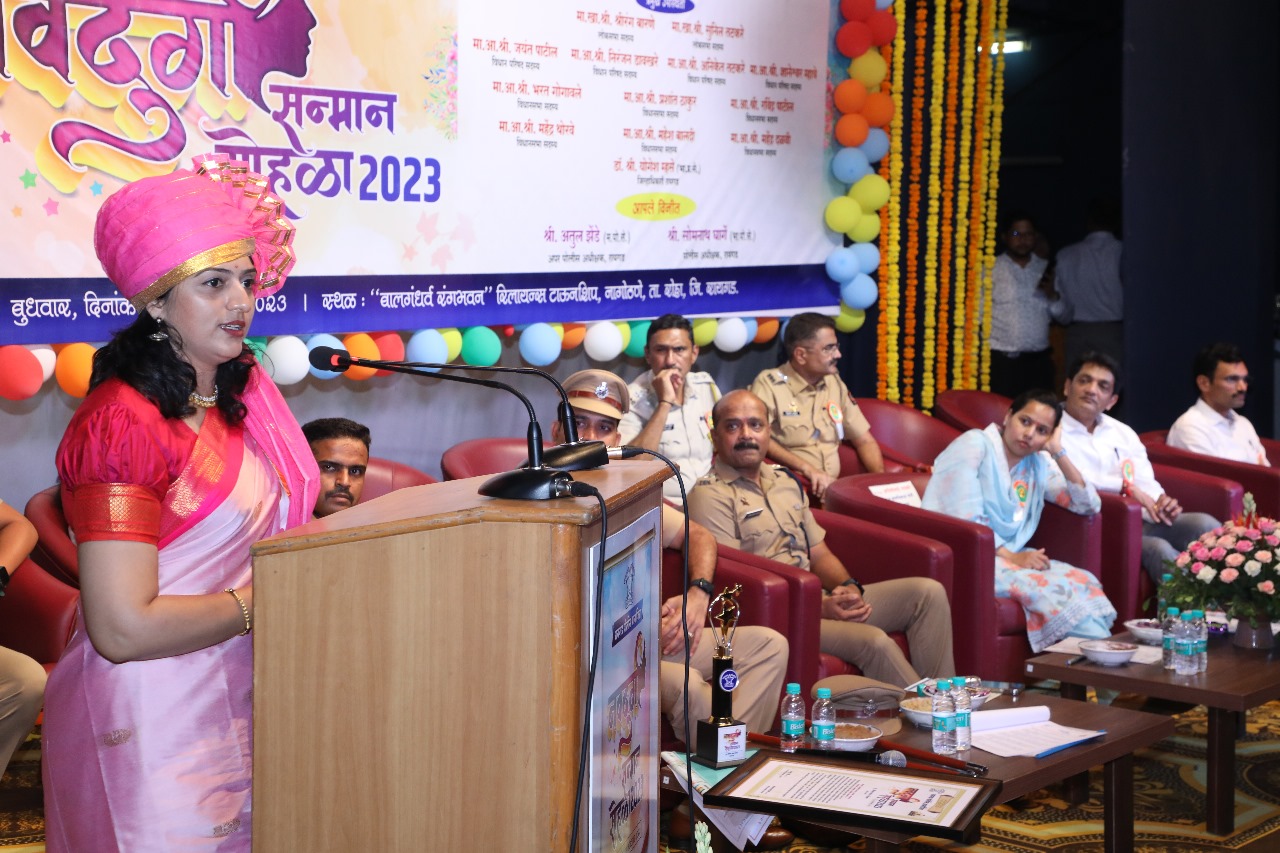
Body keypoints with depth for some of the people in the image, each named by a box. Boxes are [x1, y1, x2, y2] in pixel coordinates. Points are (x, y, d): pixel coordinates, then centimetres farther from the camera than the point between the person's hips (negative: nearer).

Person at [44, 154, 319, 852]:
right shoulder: (122, 424, -18)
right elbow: (124, 629, -22)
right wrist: (262, 603, -12)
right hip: (153, 722, -8)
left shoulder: (243, 395, 8)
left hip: (238, 707, 8)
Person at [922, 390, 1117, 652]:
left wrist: (1059, 453, 3)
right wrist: (1010, 556, -18)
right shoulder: (975, 445, -3)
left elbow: (1089, 505, 9)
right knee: (1046, 587, -29)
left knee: (1082, 582, -19)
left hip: (1009, 556, 7)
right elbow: (965, 521, -13)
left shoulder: (1038, 464, 16)